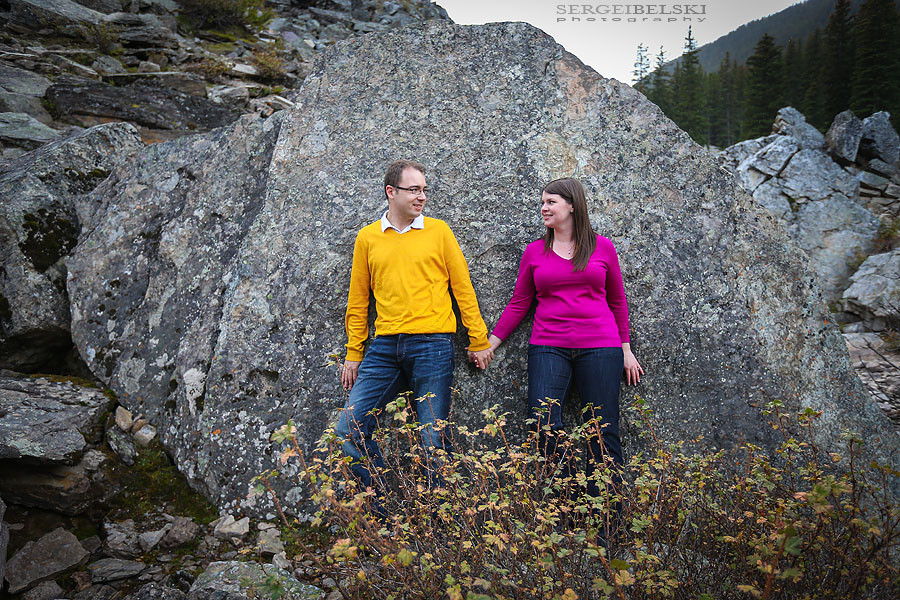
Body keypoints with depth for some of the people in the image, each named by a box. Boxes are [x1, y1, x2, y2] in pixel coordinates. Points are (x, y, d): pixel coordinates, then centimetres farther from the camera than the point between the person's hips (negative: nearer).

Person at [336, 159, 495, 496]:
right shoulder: (367, 238, 10)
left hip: (432, 345, -2)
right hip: (384, 347, 3)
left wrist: (479, 341, 5)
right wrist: (353, 353, 13)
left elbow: (463, 288, 7)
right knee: (348, 432, -2)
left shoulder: (438, 231, 5)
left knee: (433, 440, 1)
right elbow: (358, 301, 14)